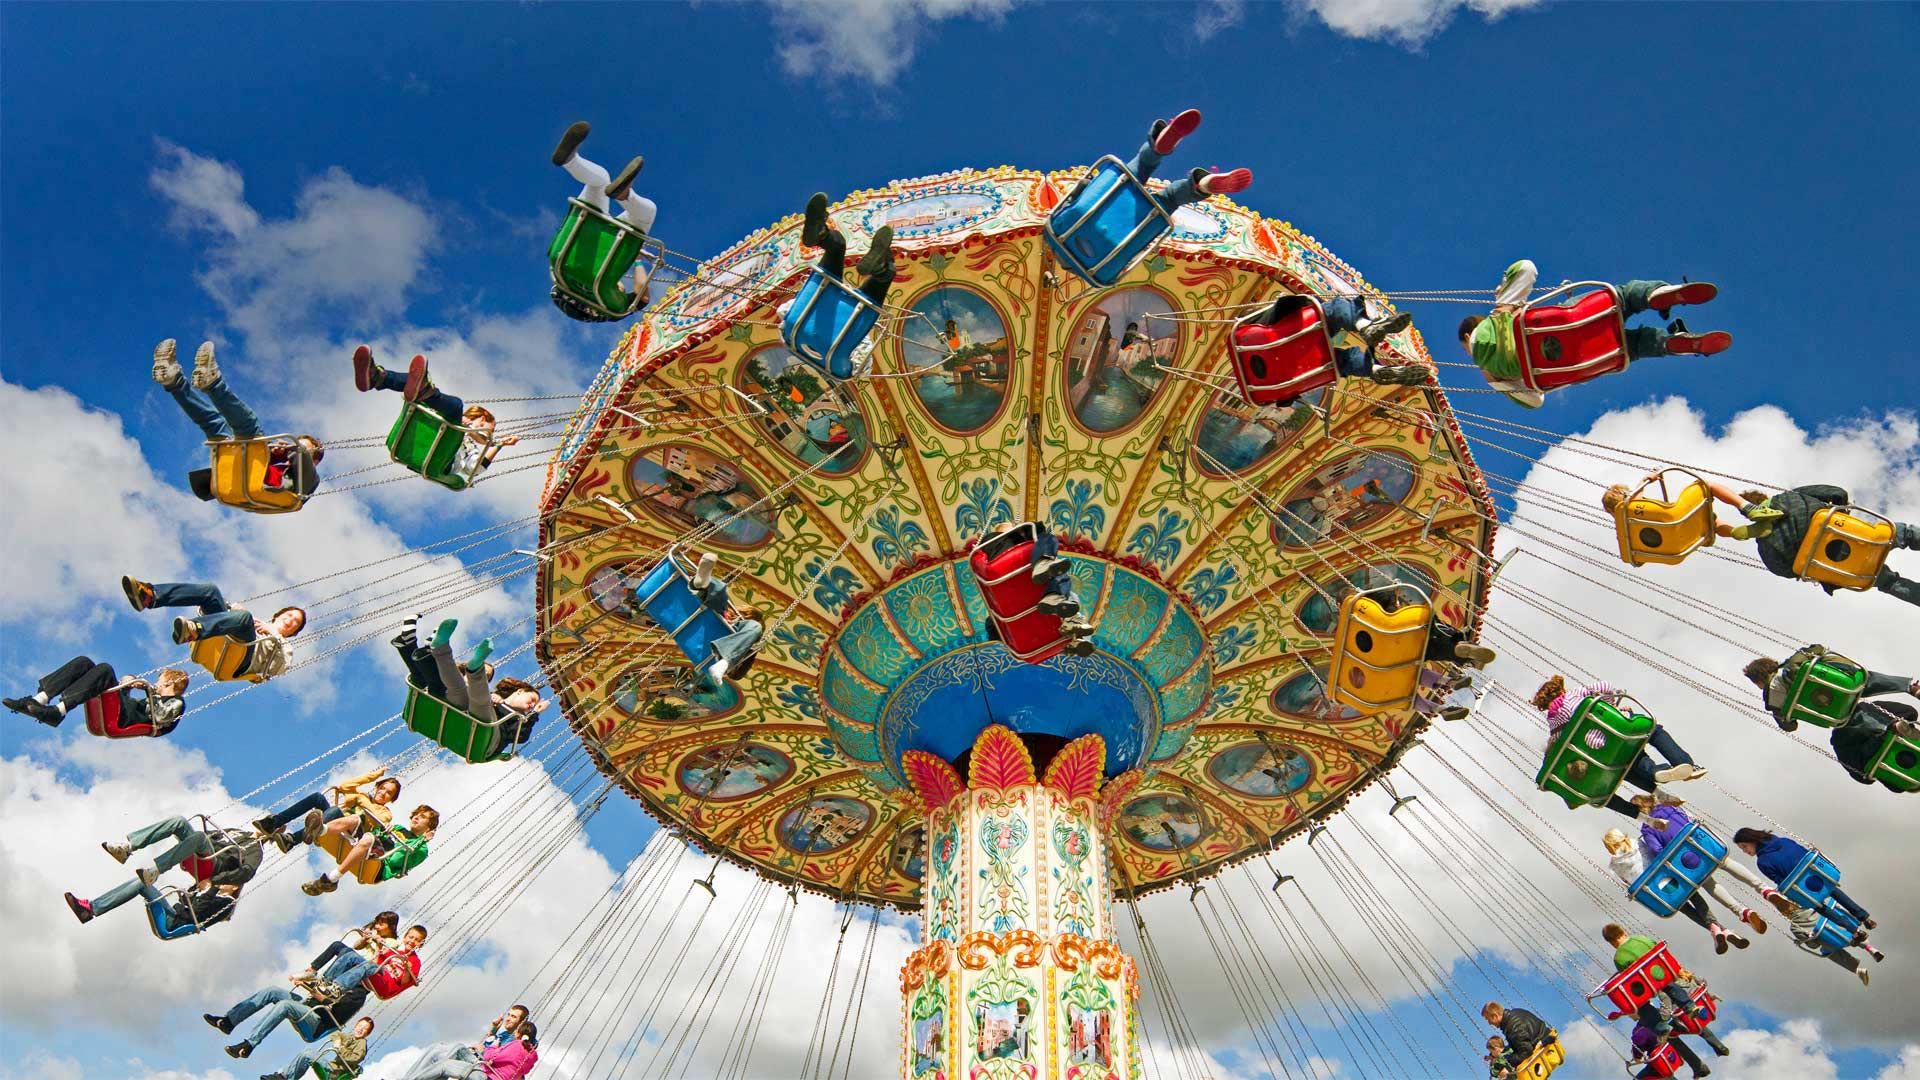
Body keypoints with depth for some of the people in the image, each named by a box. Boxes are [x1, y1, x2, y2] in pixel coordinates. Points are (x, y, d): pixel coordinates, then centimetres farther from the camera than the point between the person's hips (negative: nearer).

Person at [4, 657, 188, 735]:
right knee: (83, 662, -2)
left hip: (125, 719, -9)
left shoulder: (177, 703, 14)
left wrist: (149, 690, 0)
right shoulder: (154, 699, 39)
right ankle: (38, 701, -22)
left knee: (104, 669, -27)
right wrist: (126, 685, 18)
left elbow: (159, 718, -6)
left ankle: (57, 712, -41)